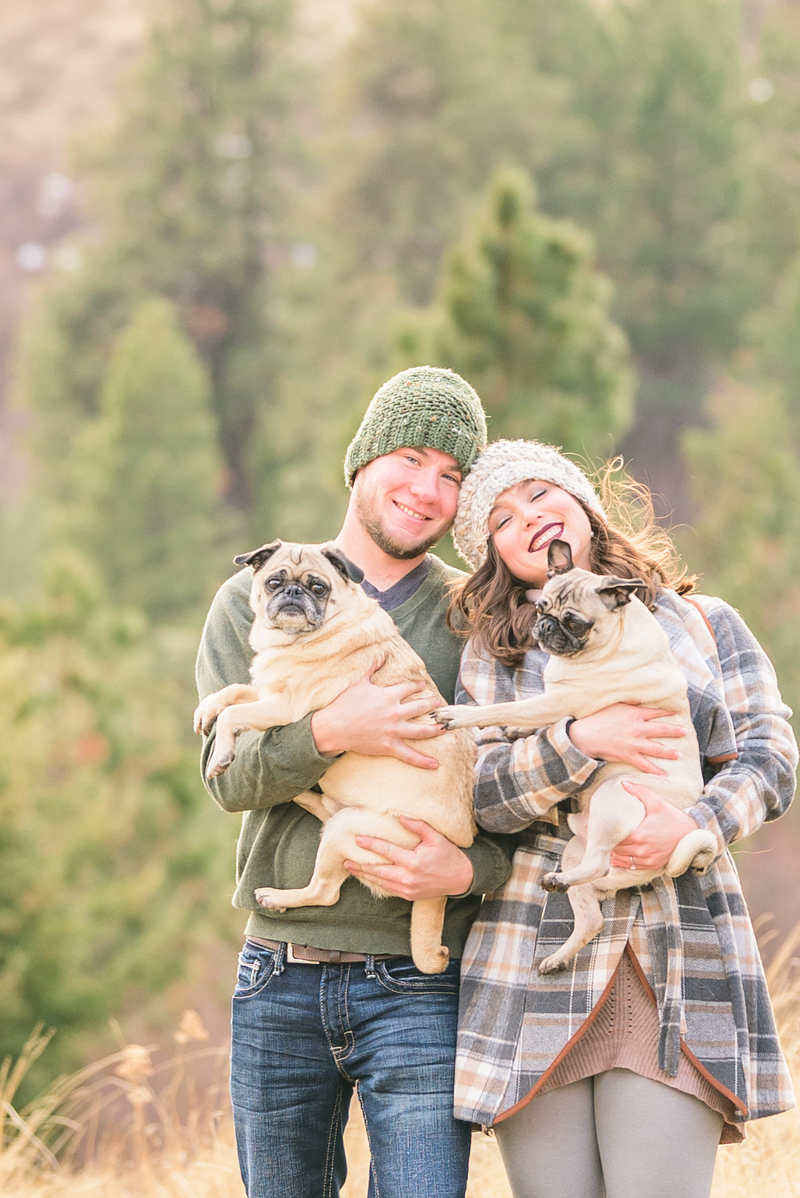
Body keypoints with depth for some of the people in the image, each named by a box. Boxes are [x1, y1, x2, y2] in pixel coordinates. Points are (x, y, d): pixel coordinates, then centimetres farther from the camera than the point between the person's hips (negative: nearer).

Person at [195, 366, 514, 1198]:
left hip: (418, 992, -2)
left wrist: (467, 870, -18)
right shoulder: (256, 599, 7)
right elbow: (229, 772, -6)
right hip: (279, 984, 2)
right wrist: (331, 733, -25)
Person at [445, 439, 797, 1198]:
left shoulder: (705, 624, 15)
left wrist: (695, 828, -15)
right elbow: (479, 792, 1)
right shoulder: (496, 649, 13)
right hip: (540, 958, 1)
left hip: (681, 961, -1)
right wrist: (580, 741, -17)